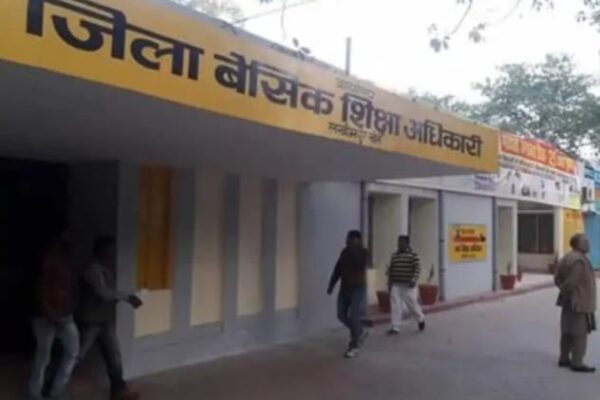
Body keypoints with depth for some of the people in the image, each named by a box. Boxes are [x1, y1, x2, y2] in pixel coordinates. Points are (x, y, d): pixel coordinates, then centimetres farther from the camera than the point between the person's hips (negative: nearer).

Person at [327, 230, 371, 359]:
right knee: (342, 315, 5)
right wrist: (331, 285, 7)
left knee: (354, 317, -10)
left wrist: (356, 249, -27)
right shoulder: (345, 252, 3)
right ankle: (360, 332, 28)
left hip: (358, 289, -6)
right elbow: (337, 270, 9)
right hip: (344, 288, 6)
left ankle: (354, 346, 4)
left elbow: (362, 266, -32)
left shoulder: (364, 253, -11)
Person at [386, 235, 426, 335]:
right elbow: (390, 270, 14)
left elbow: (417, 269, -9)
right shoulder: (394, 256, 11)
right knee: (395, 306, -1)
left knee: (412, 304, 4)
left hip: (408, 286, -4)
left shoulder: (413, 255, -4)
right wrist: (389, 282, 10)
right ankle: (395, 328, 2)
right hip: (396, 285, 4)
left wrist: (414, 280, -20)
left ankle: (421, 320, 31)